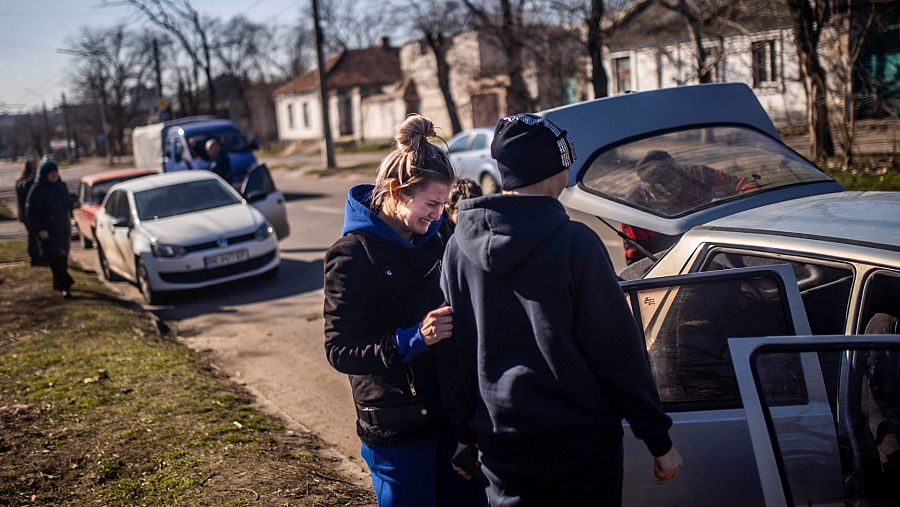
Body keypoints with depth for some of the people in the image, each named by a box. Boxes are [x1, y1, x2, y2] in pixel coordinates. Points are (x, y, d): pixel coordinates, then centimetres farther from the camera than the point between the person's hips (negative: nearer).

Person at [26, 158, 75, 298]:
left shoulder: (61, 186, 8)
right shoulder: (37, 190, -11)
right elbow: (31, 211, -11)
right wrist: (39, 230, -18)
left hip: (64, 229, 6)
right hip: (48, 232, -6)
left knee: (63, 258, 13)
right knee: (56, 259, -11)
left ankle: (59, 284, 28)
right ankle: (65, 286, -11)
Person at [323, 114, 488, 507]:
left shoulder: (433, 237, 5)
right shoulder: (353, 254, -14)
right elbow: (340, 351, -16)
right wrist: (414, 339, -28)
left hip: (453, 412, 6)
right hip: (396, 427, -6)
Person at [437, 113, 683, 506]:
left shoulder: (459, 246, -2)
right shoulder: (574, 242, -16)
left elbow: (450, 356, 5)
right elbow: (619, 351, -13)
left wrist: (466, 431, 16)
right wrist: (659, 440, -4)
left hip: (500, 443, 4)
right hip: (581, 443, -4)